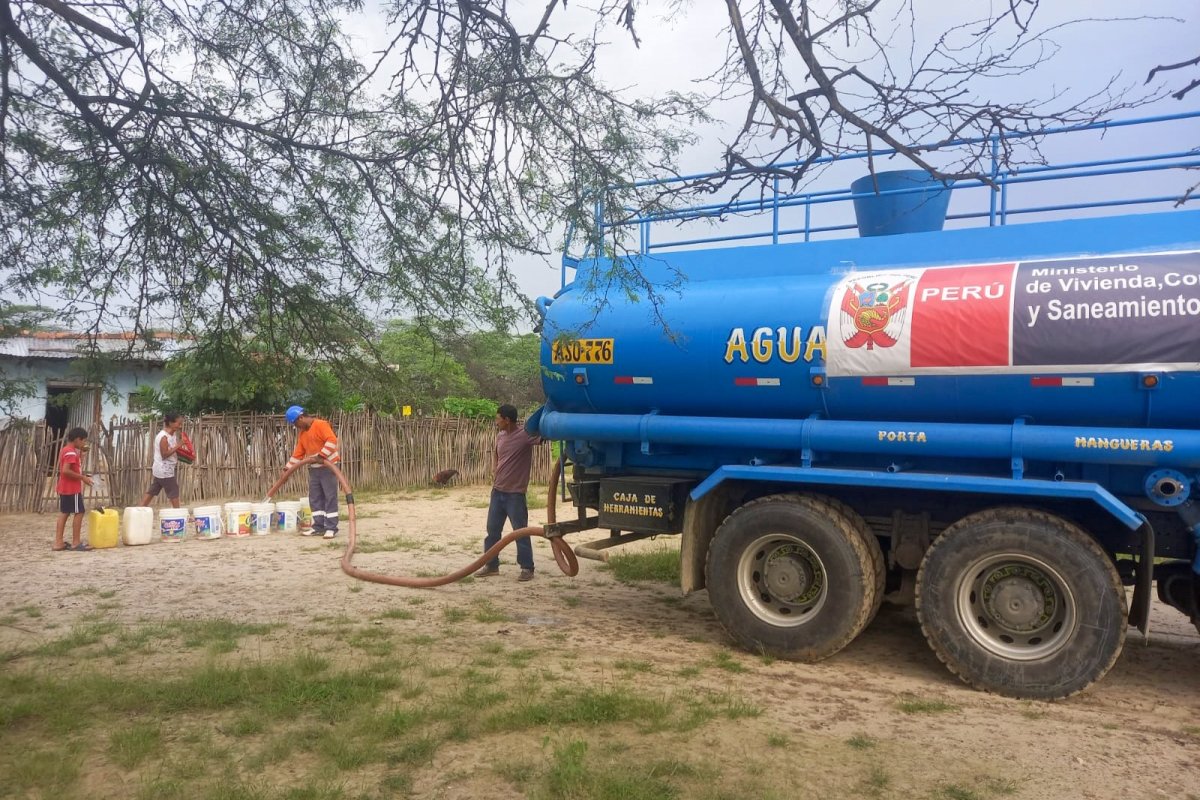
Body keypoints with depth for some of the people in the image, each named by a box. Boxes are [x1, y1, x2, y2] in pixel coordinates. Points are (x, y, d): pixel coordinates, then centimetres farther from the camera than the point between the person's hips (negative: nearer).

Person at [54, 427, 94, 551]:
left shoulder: (65, 450, 14)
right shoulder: (71, 452, -17)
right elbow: (66, 470, -27)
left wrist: (80, 452, 11)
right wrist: (83, 477, -20)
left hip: (64, 488, 10)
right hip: (72, 488, -10)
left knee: (64, 513, 9)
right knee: (79, 513, -3)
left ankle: (58, 543, 8)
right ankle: (76, 543, -1)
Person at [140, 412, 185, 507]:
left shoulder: (174, 434, 6)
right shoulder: (164, 437, -21)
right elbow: (164, 454, -23)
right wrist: (177, 446, -23)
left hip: (161, 470, 9)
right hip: (165, 470, -9)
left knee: (151, 492, 13)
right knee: (174, 493, 2)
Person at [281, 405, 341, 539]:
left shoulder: (320, 424, -11)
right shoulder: (302, 433, 14)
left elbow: (332, 440, -22)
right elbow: (298, 453, 18)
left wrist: (321, 455, -25)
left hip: (328, 467, -9)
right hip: (314, 469, 9)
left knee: (330, 497, -5)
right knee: (315, 498, 8)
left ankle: (331, 528, -4)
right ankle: (318, 527, 14)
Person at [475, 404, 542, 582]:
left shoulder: (525, 435, -15)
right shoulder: (500, 436, 7)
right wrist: (494, 470, 12)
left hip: (515, 493, -7)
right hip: (497, 491, 7)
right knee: (492, 529, 12)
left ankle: (527, 568, 10)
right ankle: (491, 565, 24)